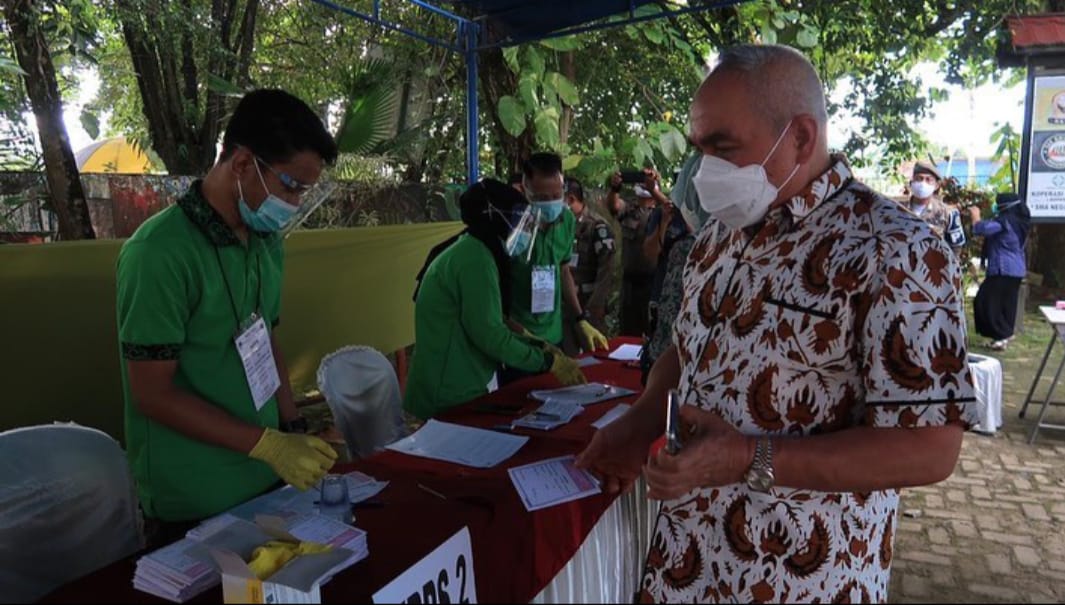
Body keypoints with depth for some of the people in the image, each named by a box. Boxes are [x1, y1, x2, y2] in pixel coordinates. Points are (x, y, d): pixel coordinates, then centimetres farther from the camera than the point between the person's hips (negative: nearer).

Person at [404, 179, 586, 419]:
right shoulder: (476, 258, -19)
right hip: (452, 397, -10)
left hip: (455, 388, 10)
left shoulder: (469, 251, 13)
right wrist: (549, 362, -16)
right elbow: (487, 334, -24)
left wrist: (538, 347, 7)